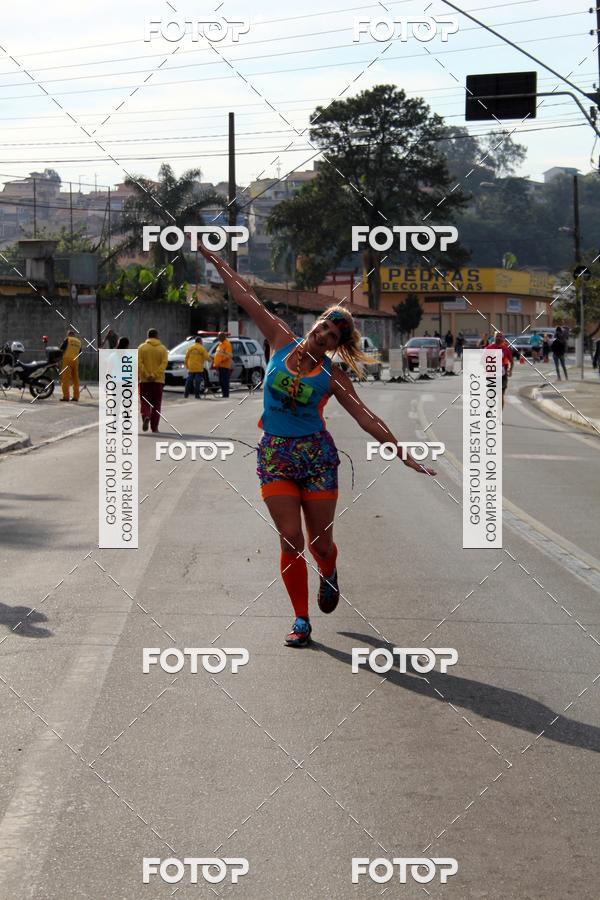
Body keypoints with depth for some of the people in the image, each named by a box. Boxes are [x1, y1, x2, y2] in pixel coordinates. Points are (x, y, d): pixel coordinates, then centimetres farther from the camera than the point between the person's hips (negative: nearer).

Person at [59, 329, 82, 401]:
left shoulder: (67, 339, -1)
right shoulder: (79, 342, 14)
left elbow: (61, 348, -5)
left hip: (67, 360, -5)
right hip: (75, 361, 5)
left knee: (65, 379, -5)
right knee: (75, 379, 10)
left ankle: (66, 396, -12)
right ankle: (76, 396, 9)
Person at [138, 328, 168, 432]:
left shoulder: (142, 348, 1)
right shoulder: (163, 348, 3)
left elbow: (139, 363, -10)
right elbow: (164, 363, -9)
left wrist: (146, 375, -12)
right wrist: (155, 375, -14)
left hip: (145, 380, -1)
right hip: (158, 380, 1)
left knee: (145, 402, 6)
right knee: (156, 404, 8)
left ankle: (146, 416, -23)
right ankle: (154, 427, 8)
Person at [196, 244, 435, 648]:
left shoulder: (333, 375, -1)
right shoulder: (282, 341, 2)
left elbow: (366, 418, 0)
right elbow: (247, 297, 1)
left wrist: (403, 454, -5)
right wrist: (214, 259, 3)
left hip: (317, 454, 0)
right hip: (275, 454, 1)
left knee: (321, 543, 4)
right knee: (291, 539, -7)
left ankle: (329, 576, 41)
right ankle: (302, 621, 5)